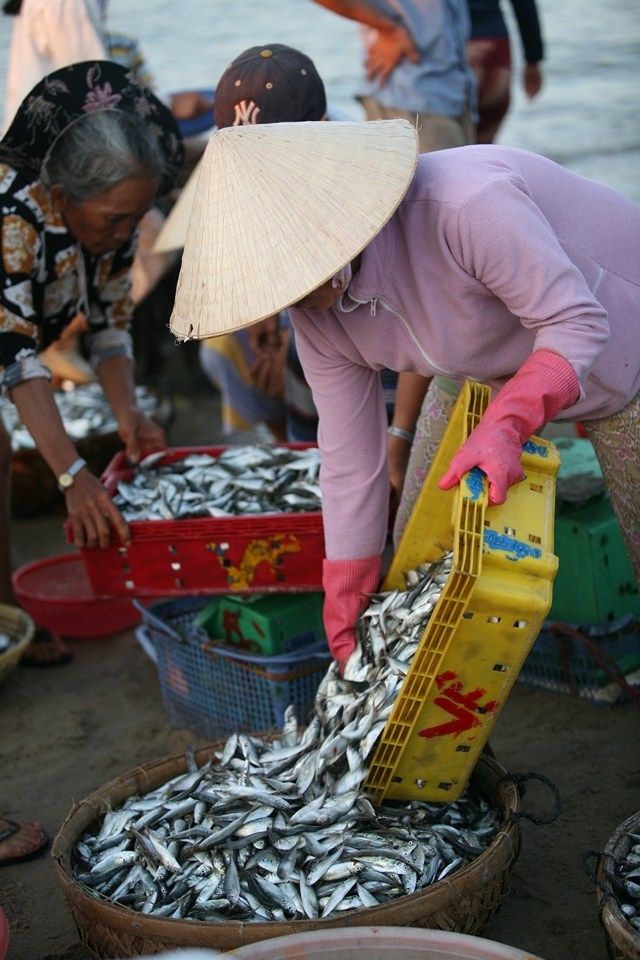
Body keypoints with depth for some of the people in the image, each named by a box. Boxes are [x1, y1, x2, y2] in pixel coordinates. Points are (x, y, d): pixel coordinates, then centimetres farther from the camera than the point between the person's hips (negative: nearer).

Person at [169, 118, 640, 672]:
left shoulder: (463, 205, -42)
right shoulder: (317, 319, -18)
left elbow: (578, 321, -34)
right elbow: (350, 462, -9)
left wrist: (505, 426, -52)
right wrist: (343, 616, -2)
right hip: (492, 372, 6)